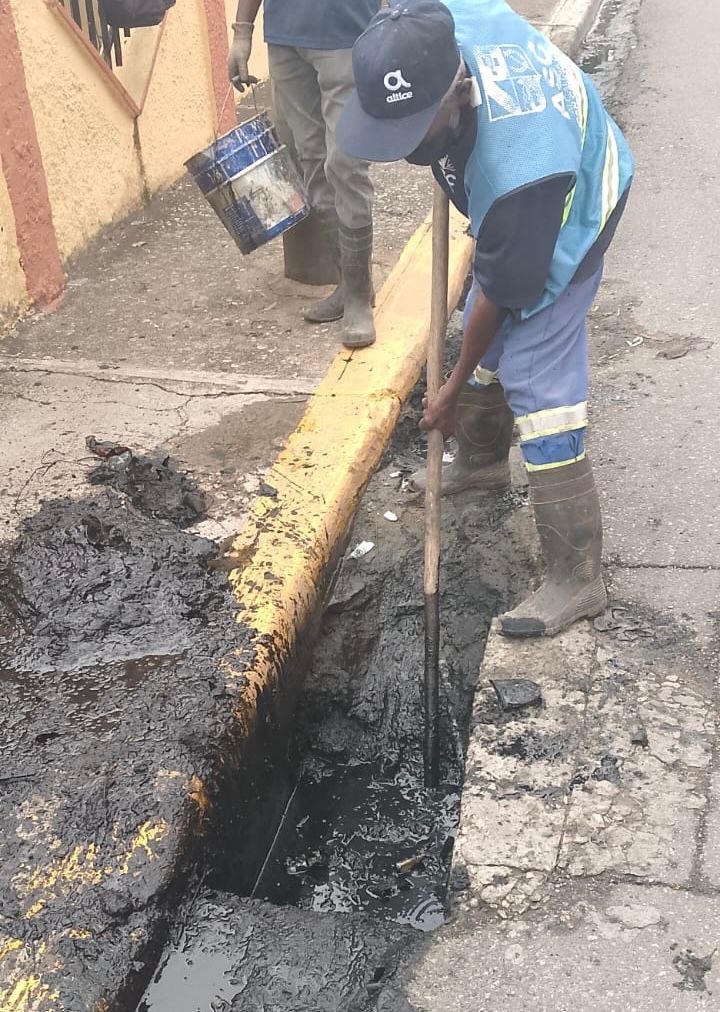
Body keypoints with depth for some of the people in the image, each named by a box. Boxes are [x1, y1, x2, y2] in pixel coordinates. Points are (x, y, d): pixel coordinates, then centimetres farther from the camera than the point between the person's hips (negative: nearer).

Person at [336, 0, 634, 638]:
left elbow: (498, 295, -29)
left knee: (535, 382, -15)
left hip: (567, 217, -8)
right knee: (487, 338, 21)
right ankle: (481, 462, 46)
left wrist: (455, 390, -14)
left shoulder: (518, 175, -45)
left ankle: (577, 579, -9)